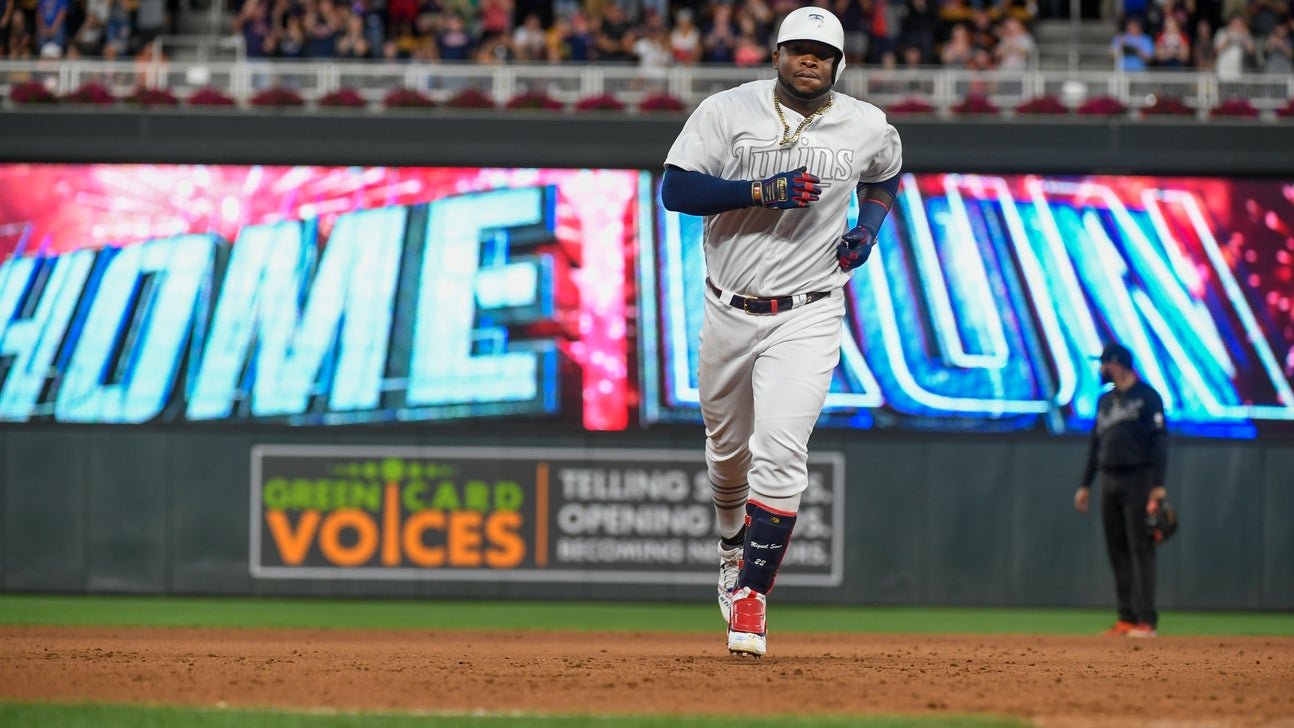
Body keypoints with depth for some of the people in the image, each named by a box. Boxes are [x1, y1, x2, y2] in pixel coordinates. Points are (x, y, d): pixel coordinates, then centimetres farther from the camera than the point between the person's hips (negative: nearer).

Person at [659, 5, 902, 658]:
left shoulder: (868, 127, 1)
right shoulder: (728, 112, -6)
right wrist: (762, 191, -24)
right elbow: (674, 189, -15)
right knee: (728, 449, 18)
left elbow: (885, 176, 24)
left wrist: (868, 228, 4)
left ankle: (751, 597, -13)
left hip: (807, 316, -1)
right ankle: (733, 548, 49)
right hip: (729, 310, 1)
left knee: (780, 455, -18)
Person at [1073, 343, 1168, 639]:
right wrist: (1085, 484, 17)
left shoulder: (1147, 397, -5)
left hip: (1138, 480, -8)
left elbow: (1159, 441, -10)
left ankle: (1147, 620, -13)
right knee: (1117, 551, 6)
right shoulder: (1105, 401, 18)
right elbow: (1096, 444, 22)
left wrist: (1158, 485, -17)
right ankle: (1127, 617, 9)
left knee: (1141, 549, -10)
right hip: (1110, 481, 8)